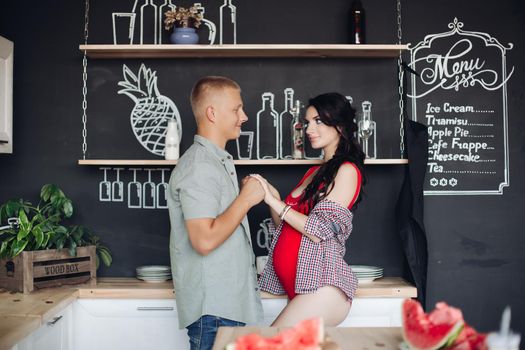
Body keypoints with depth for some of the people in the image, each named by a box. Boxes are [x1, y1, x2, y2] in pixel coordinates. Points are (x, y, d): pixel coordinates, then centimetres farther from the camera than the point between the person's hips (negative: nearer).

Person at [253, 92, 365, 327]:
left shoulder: (346, 170, -5)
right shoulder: (315, 171, 19)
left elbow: (319, 231, -14)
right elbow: (286, 226, 18)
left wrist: (273, 200, -12)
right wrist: (271, 196, 1)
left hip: (321, 284, -7)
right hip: (298, 284, 7)